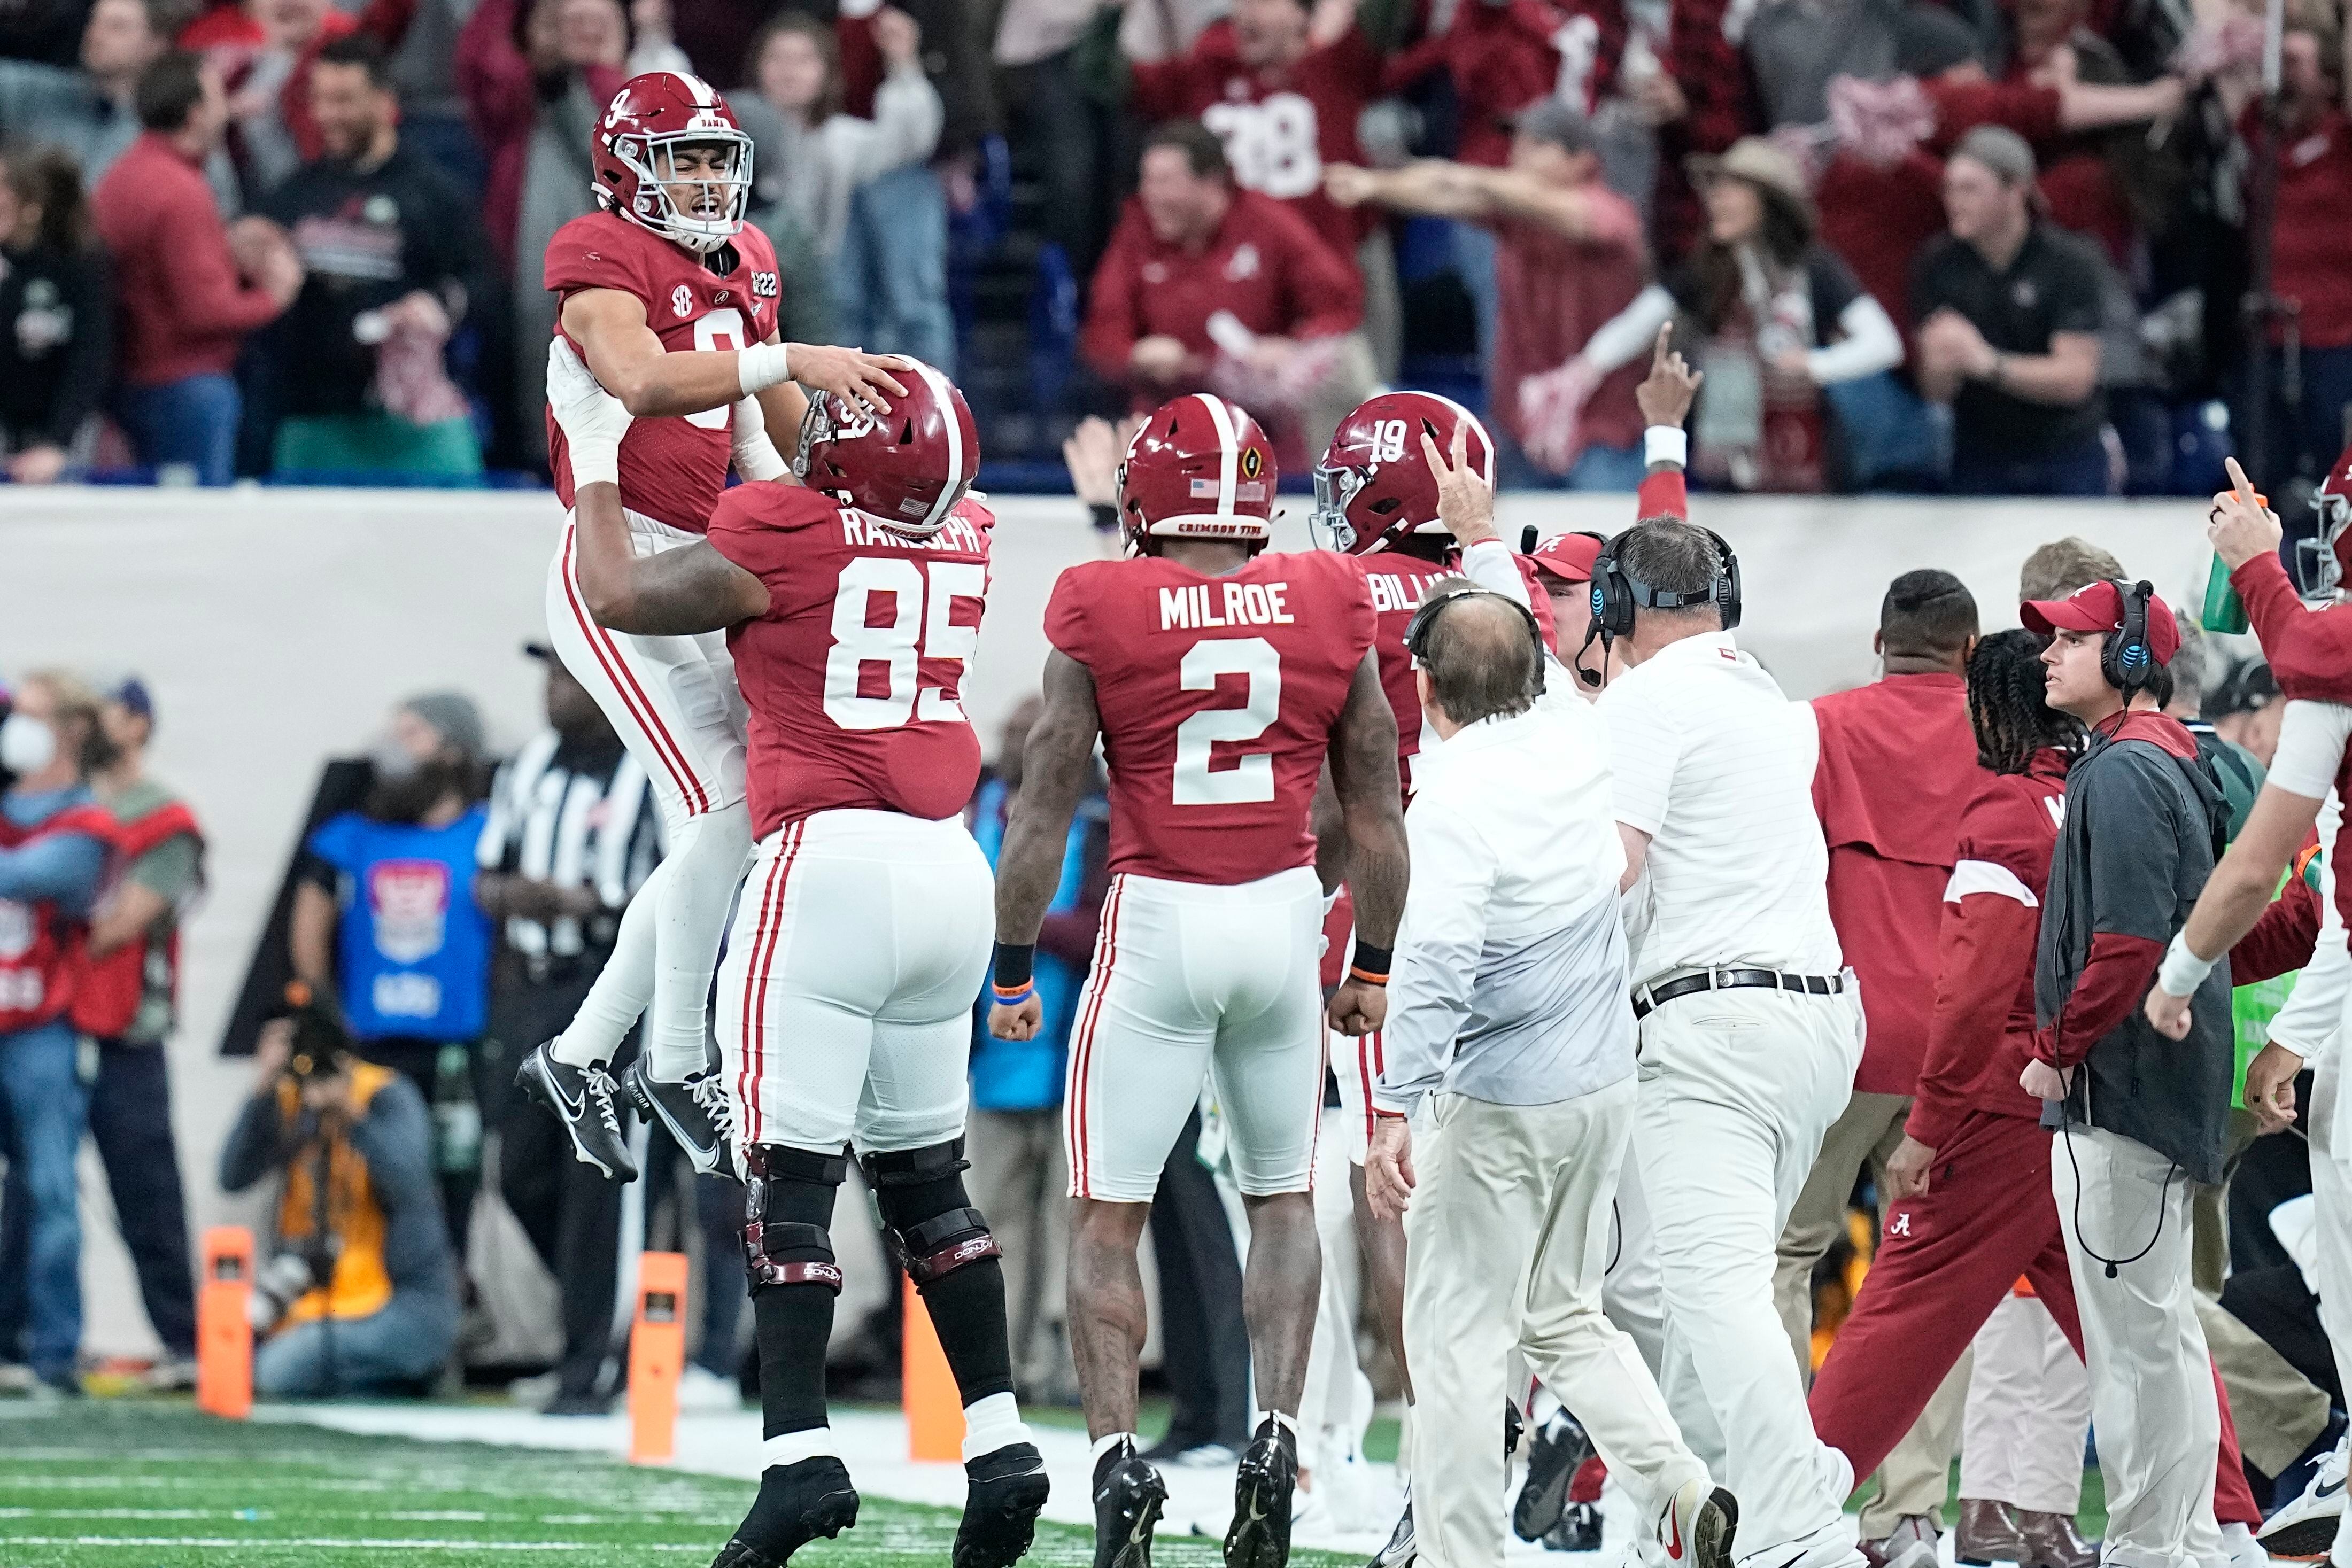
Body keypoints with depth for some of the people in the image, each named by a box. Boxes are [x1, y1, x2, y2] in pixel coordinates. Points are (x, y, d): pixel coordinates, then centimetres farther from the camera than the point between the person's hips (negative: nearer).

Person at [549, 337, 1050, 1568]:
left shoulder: (786, 532, -8)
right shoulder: (964, 542, 10)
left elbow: (619, 595, 5)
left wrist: (597, 454, 19)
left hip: (829, 861, -7)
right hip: (951, 869, 7)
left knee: (791, 1173, -5)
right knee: (924, 1172, 15)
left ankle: (800, 1453, -12)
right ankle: (998, 1443, 12)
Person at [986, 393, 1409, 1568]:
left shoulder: (1102, 613, -6)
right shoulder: (1331, 609, 2)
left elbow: (1043, 808, -3)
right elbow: (1374, 812, 9)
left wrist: (1013, 967, 7)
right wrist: (1375, 966, 20)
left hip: (1156, 921, -3)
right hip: (1284, 912, 3)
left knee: (1106, 1215, 6)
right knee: (1283, 1199, 18)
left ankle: (1115, 1455, -7)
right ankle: (1275, 1433, 4)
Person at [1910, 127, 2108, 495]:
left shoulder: (2070, 261, -11)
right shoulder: (1936, 266, -4)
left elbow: (2076, 378, -18)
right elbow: (1935, 392, -5)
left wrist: (1989, 363, -33)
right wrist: (1942, 368, -31)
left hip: (2066, 458, -2)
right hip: (1979, 461, 2)